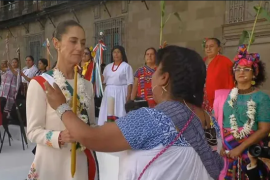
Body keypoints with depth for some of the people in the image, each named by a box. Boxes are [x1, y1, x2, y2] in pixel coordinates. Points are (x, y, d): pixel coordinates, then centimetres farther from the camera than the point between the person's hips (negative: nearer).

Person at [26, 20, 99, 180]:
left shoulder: (87, 85, 8)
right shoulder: (39, 84, -11)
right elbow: (33, 132, -11)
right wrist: (60, 137, -27)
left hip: (83, 163, 5)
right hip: (52, 165, -5)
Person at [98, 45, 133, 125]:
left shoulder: (126, 66, -2)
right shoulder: (108, 66, 15)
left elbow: (129, 83, -7)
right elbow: (103, 80, 12)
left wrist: (128, 95, -16)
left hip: (120, 93, -5)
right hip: (108, 93, 6)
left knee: (119, 112, -7)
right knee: (106, 113, 4)